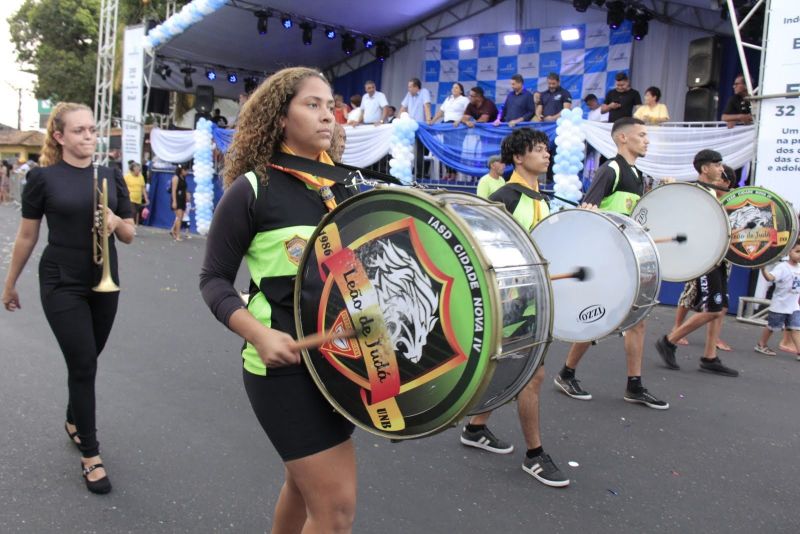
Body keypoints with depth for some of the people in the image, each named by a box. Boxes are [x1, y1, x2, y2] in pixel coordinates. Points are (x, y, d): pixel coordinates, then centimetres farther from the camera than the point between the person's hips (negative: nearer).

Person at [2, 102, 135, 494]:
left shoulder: (111, 176, 4)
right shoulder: (43, 177, -6)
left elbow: (129, 236, 8)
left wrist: (116, 222, -15)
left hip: (104, 284, 4)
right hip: (62, 286, -4)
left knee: (86, 360, 17)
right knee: (83, 364, -5)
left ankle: (73, 421, 42)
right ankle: (90, 455, 7)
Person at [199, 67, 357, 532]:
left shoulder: (342, 187, 8)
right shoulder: (252, 189, -10)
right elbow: (215, 279, -7)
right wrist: (259, 333, -22)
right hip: (285, 363, -7)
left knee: (305, 482, 23)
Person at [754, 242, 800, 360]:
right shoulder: (782, 267, -17)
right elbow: (770, 277, -34)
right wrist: (763, 269, -53)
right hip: (779, 305, -6)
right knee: (771, 327, 7)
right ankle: (761, 345, 24)